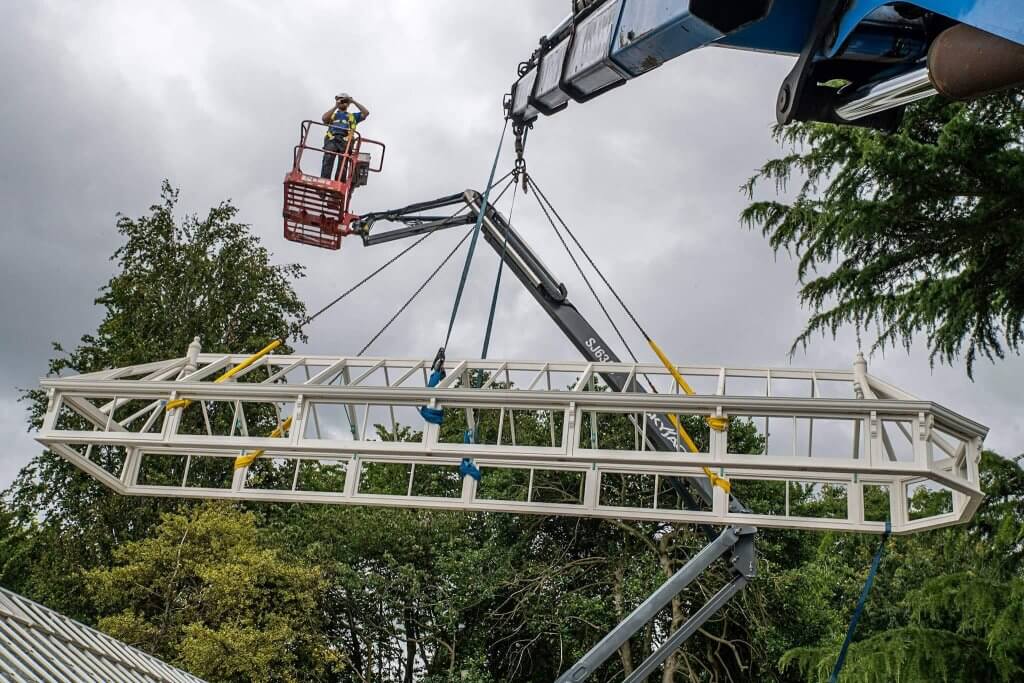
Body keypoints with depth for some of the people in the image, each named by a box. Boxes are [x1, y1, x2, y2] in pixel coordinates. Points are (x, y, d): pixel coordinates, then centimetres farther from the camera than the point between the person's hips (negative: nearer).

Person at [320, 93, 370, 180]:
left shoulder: (353, 116, 33)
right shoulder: (332, 115, 33)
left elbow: (366, 113, 18)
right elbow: (324, 118, 10)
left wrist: (354, 102, 17)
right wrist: (335, 106, 10)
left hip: (345, 141, 0)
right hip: (331, 140, 0)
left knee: (342, 166, -12)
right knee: (327, 162, -21)